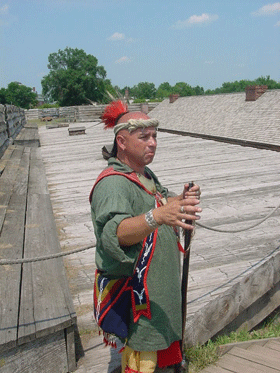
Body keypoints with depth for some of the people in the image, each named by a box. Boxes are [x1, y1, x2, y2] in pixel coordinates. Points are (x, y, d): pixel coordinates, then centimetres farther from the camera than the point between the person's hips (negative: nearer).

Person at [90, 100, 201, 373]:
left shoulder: (145, 174, 10)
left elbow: (161, 208, 16)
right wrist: (158, 216, -54)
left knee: (159, 348, 25)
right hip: (136, 296, -9)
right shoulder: (113, 183, -23)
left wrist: (180, 201, -5)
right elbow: (116, 232, -38)